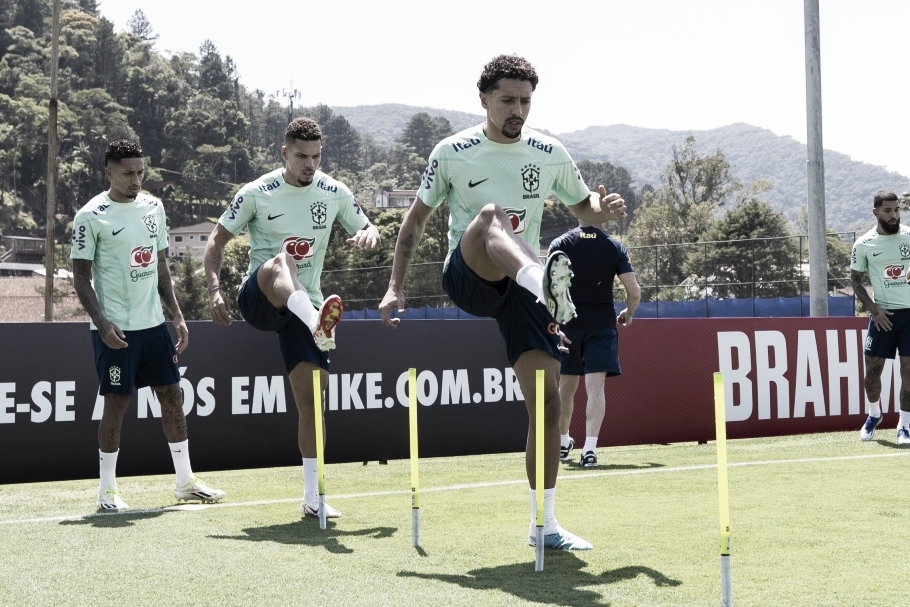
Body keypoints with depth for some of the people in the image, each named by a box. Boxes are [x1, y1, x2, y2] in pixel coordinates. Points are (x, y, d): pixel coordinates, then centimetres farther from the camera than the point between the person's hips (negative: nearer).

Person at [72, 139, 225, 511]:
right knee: (116, 403, -2)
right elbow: (81, 277, -8)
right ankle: (107, 490, 10)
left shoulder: (154, 207, 9)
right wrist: (102, 323, -19)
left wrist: (177, 316, 10)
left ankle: (185, 482, 17)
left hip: (153, 323, 6)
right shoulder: (91, 216, -9)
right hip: (116, 329, -6)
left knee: (172, 396, 7)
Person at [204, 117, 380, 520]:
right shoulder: (257, 193, -3)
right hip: (257, 300, -3)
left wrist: (369, 235, -12)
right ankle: (319, 324, -69)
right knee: (279, 260, -38)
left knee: (310, 395, -5)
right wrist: (214, 290, -13)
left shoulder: (334, 193, 4)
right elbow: (217, 239, 2)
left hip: (304, 307, 3)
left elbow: (367, 230, 14)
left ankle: (312, 498, 3)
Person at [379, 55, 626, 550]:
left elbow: (582, 208, 19)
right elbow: (416, 218, 8)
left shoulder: (549, 153, 7)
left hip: (520, 287, 3)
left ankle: (544, 524, 3)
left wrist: (603, 210, -7)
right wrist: (395, 287, 0)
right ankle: (545, 281, -69)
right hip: (466, 277, -3)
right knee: (490, 214, -36)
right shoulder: (452, 153, 1)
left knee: (546, 401, -8)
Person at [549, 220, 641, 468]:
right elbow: (634, 292, -5)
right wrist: (629, 314, 14)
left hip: (568, 325, 1)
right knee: (595, 386, -5)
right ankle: (590, 447, -17)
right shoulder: (615, 247, -2)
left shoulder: (559, 244, -3)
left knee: (566, 386, 14)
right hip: (602, 325, -1)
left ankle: (563, 443, 30)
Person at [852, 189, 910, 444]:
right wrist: (872, 308, -5)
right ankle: (874, 414, 30)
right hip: (883, 314, 0)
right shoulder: (863, 244, -2)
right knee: (872, 369, 3)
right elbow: (855, 279, 6)